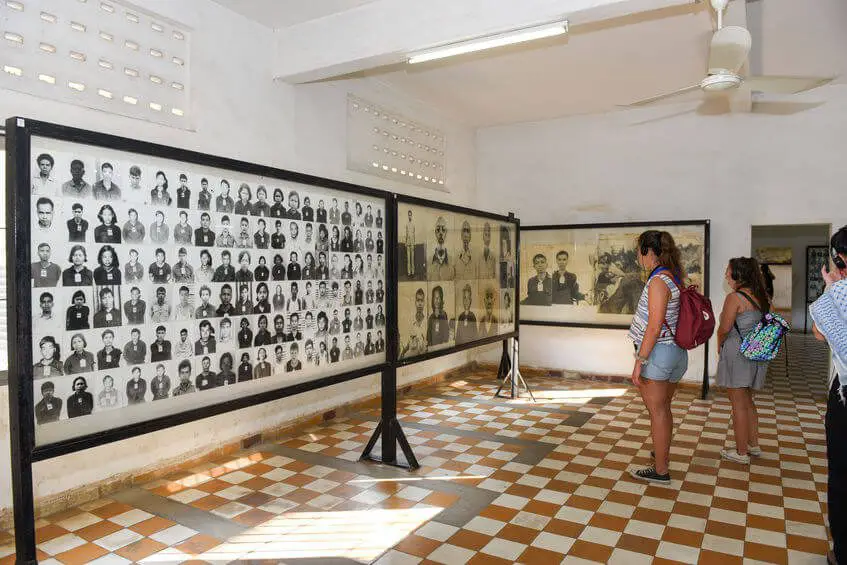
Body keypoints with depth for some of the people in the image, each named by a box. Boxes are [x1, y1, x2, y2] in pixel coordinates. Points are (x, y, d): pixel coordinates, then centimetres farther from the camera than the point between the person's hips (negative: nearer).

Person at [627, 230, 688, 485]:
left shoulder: (658, 280, -17)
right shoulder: (675, 277, 10)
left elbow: (654, 326, -21)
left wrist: (639, 361, -19)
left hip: (657, 351, -9)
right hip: (677, 351, 9)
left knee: (657, 411, 1)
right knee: (664, 408, 21)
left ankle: (661, 471, 12)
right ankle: (663, 455, 37)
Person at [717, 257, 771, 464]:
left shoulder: (735, 297, -16)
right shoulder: (762, 297, 7)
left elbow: (724, 329, -18)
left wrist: (719, 345, 1)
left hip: (737, 353, -8)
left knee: (738, 404, 1)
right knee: (747, 401, 21)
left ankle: (741, 453, 10)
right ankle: (754, 445, 30)